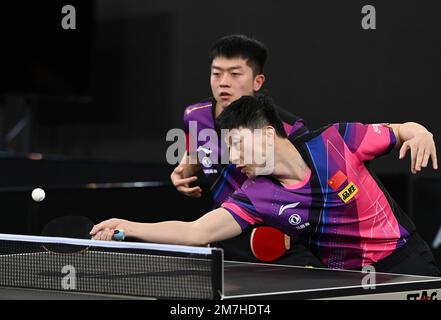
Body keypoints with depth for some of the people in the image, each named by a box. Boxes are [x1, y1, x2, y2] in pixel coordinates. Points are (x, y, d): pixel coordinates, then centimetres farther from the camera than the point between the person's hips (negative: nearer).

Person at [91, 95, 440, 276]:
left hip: (404, 257, -2)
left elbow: (403, 131, -4)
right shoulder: (256, 197, -12)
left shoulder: (338, 141, -17)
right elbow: (197, 232, -17)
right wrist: (130, 227, -27)